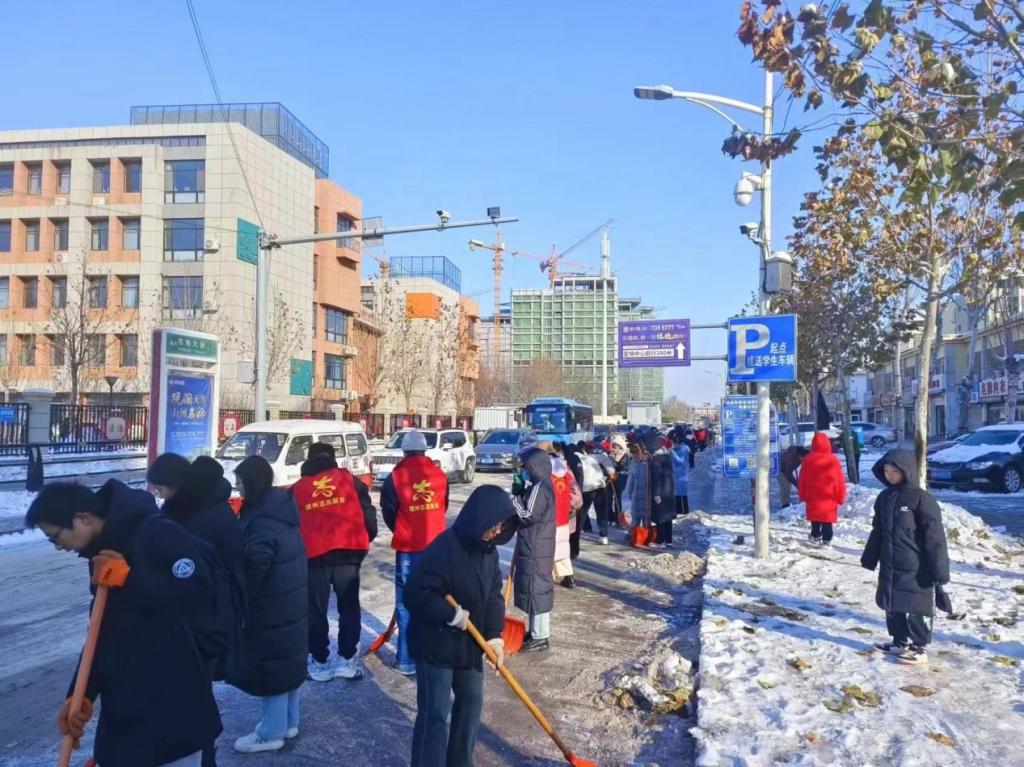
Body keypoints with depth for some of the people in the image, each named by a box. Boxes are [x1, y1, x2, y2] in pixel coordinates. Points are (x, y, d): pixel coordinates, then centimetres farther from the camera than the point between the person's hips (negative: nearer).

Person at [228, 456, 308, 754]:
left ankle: (271, 733, 16)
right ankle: (288, 721, 33)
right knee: (286, 661, 19)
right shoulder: (281, 509, 6)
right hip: (292, 601, 10)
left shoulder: (263, 522, -24)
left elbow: (253, 570, -24)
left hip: (270, 607, -9)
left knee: (268, 666, 3)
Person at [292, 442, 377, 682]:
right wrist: (366, 540, 15)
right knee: (349, 607, 13)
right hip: (348, 552, 0)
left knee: (316, 611, 13)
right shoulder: (349, 479, 10)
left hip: (313, 555, 0)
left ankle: (320, 663, 17)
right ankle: (347, 660, 13)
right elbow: (368, 513, 4)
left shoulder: (297, 489, 14)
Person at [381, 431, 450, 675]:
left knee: (407, 603, 4)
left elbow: (388, 511, 1)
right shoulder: (440, 475, 1)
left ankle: (406, 660, 6)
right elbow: (444, 507, 10)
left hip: (408, 548, -3)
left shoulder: (395, 477, -8)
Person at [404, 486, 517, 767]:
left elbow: (494, 595, 6)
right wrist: (453, 615, -24)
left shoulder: (488, 550, 0)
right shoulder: (442, 549, -26)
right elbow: (415, 595, -28)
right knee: (435, 713, -2)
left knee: (472, 701, 19)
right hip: (435, 644, -8)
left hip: (469, 643, 8)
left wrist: (494, 635, -4)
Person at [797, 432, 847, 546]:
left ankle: (815, 536, 20)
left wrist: (802, 495, 12)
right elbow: (841, 480, -2)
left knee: (815, 521, 15)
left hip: (812, 497, 1)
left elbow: (802, 480, 2)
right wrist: (841, 497, 7)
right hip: (829, 498, -1)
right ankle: (826, 539, 1)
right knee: (827, 521, 4)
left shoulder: (808, 460, -4)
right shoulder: (833, 460, -7)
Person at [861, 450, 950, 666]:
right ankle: (900, 642, 29)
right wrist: (869, 559, 20)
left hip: (915, 570, -7)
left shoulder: (921, 499, -15)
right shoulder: (884, 497, 7)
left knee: (915, 608, 2)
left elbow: (935, 538, -15)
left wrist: (939, 570, -17)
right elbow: (877, 532, 17)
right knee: (893, 607, 15)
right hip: (889, 568, 7)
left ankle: (918, 647, 14)